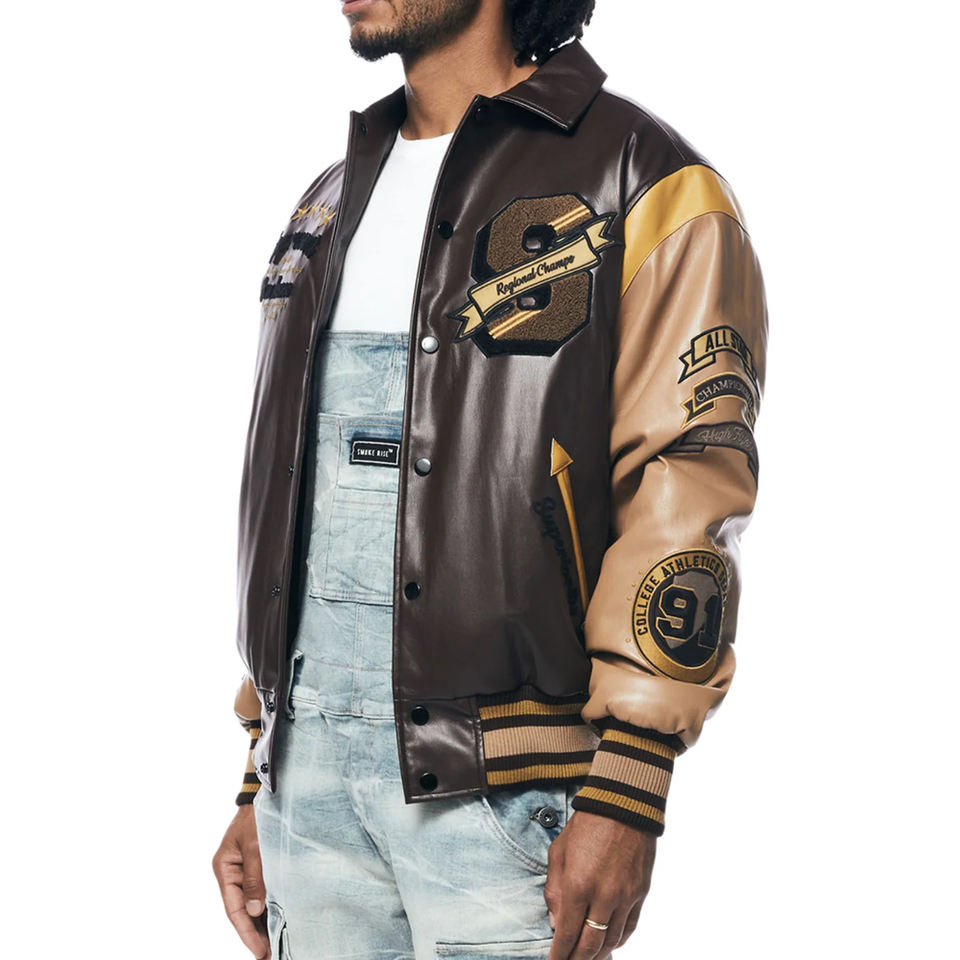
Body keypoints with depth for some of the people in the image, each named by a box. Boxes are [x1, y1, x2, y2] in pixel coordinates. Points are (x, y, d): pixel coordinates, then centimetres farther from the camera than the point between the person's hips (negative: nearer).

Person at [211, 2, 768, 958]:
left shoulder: (642, 182, -4)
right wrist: (261, 780, 16)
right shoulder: (332, 204, 17)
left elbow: (687, 495, -11)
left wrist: (625, 796, -17)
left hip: (499, 778, -6)